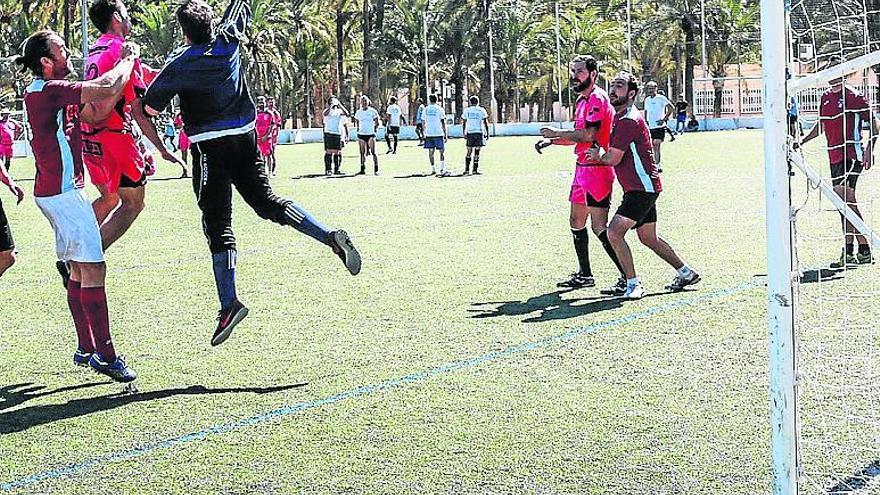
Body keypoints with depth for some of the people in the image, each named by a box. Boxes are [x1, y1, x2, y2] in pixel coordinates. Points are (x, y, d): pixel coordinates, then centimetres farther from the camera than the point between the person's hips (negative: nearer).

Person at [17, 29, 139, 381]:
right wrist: (128, 59, -3)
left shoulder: (39, 91, 15)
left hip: (54, 190, 11)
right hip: (63, 191, -11)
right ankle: (105, 353, -12)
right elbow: (108, 89, -22)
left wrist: (124, 69, 5)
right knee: (93, 269, -11)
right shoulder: (52, 90, -16)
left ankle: (86, 349, 19)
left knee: (80, 271, 14)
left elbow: (95, 114, 15)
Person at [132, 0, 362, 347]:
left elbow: (144, 111, -7)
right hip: (246, 138, 5)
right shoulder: (229, 40, 1)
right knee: (267, 201, 17)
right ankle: (331, 237, 0)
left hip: (210, 146, -5)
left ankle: (228, 303, -11)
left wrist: (159, 146, 6)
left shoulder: (179, 65, -9)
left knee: (218, 224, -5)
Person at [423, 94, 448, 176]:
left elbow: (424, 122, 10)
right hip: (438, 133, -3)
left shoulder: (426, 109, 6)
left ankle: (433, 169, 10)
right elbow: (443, 122, -6)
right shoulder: (439, 109, -4)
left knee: (431, 151, 9)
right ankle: (442, 170, -7)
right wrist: (445, 134, -2)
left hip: (429, 134, 3)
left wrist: (424, 133, 19)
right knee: (442, 151, 1)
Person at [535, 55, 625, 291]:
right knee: (576, 221, 16)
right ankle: (584, 274, 26)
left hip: (596, 169, -10)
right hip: (583, 167, 10)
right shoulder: (581, 100, 18)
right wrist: (552, 141, 13)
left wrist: (556, 133, -12)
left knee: (599, 227, -13)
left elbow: (588, 134, -22)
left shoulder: (597, 98, -13)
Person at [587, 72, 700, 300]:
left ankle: (633, 283, -8)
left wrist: (598, 155, 1)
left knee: (614, 232, -15)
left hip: (642, 189, -10)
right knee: (649, 239, 19)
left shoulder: (629, 120, -19)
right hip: (644, 188, 10)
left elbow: (613, 158, -21)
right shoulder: (619, 117, 13)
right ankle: (685, 273, 31)